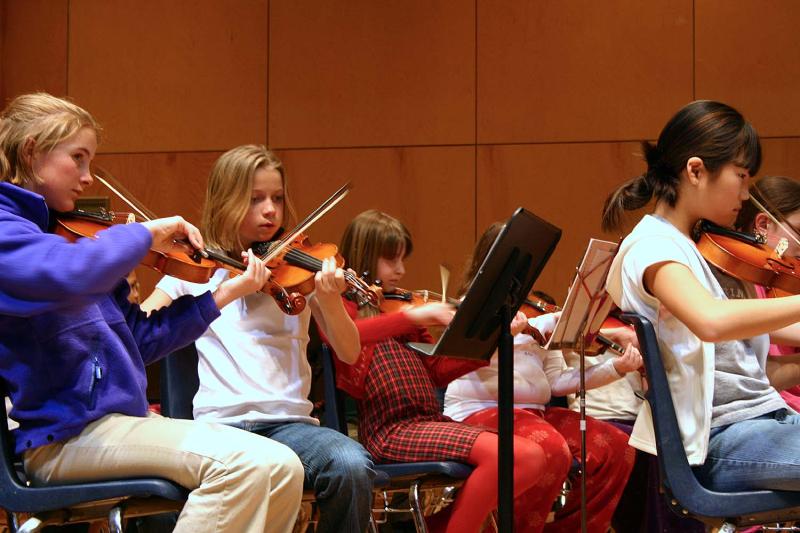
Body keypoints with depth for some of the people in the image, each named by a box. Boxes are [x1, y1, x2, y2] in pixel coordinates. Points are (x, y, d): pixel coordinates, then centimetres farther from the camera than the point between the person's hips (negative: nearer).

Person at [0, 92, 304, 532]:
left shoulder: (65, 234, 19)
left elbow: (137, 339, 22)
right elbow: (71, 275, -31)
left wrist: (223, 294, 18)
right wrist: (144, 234, -13)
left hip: (119, 419, 9)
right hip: (61, 435, -9)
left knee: (281, 470, -7)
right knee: (245, 463, -26)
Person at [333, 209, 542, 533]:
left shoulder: (403, 307, 24)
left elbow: (438, 371, 18)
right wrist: (412, 316, -29)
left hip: (432, 421, 7)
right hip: (391, 430, -7)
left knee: (532, 458, -12)